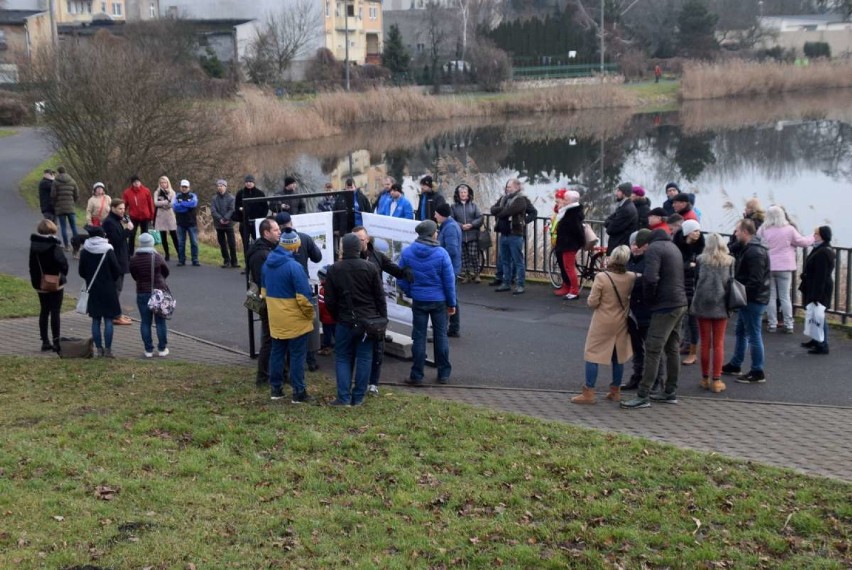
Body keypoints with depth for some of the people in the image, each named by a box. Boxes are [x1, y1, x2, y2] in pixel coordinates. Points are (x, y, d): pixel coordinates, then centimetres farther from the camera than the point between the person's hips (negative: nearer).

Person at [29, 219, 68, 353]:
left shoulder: (34, 244, 2)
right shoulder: (54, 245, -17)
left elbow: (32, 264, 8)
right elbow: (62, 262, -22)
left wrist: (35, 280, 15)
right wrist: (63, 275, -3)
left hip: (40, 284, 6)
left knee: (44, 312, 12)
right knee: (55, 312, -1)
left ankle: (45, 341, 14)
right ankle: (55, 342, -1)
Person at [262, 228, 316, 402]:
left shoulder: (267, 264, 4)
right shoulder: (294, 266, -20)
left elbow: (264, 290, 14)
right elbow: (303, 296, -19)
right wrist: (310, 314, -5)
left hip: (275, 320, 7)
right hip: (295, 321, -7)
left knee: (276, 353, 15)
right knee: (297, 355, 1)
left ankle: (276, 389, 22)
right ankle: (299, 392, 5)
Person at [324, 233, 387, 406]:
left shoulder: (334, 270, -5)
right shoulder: (370, 268, -4)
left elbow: (329, 300, -2)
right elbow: (380, 296, -2)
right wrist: (382, 319, 6)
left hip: (345, 322, 0)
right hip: (368, 321, 1)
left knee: (343, 358, 9)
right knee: (364, 358, 7)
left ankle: (344, 397, 2)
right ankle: (358, 397, 8)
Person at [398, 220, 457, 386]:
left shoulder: (407, 253, -6)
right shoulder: (441, 253, -13)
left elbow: (401, 280, -2)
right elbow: (449, 280, -9)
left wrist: (411, 293, 12)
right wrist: (452, 303, 1)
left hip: (419, 301, 1)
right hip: (439, 300, -1)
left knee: (419, 337, 8)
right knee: (441, 335, 12)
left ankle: (417, 376, 10)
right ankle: (444, 374, 19)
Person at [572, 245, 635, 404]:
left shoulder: (601, 277, -20)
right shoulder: (631, 278, -8)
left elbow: (592, 302, -14)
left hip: (602, 323, -4)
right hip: (621, 322, 4)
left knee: (592, 355, 4)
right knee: (618, 356, 16)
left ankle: (589, 393, 3)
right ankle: (615, 391, 23)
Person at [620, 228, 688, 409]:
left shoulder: (653, 250, -12)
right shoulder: (672, 246, 18)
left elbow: (650, 278, -24)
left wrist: (648, 298, -8)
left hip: (665, 306, -10)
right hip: (680, 304, 10)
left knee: (652, 350, -8)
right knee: (672, 349, 16)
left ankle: (643, 396, -8)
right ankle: (670, 392, 23)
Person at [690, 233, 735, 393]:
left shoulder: (700, 260, 1)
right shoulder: (729, 261, 2)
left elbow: (696, 281, 7)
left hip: (703, 303, 0)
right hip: (721, 304, 0)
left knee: (705, 343, 8)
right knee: (719, 344, 4)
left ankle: (705, 379, 13)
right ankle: (716, 380, 1)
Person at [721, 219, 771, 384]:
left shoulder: (755, 252, -21)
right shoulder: (748, 248, 13)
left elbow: (755, 280, -27)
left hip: (753, 300, -11)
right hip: (748, 298, 11)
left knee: (753, 335, -4)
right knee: (740, 332, 20)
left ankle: (757, 373, 3)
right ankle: (735, 365, 32)